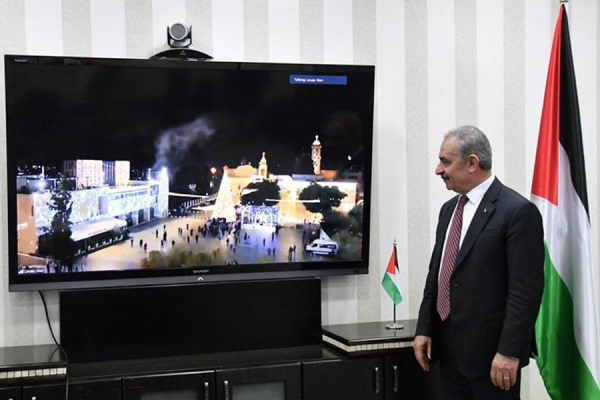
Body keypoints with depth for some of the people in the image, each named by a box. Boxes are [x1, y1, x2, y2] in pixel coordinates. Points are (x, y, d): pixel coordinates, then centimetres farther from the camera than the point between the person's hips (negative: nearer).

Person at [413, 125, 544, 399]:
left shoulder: (518, 211, -12)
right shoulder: (449, 209, 12)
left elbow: (526, 289, -16)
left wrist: (509, 352, -19)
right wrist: (424, 329, 9)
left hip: (490, 350, -7)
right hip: (449, 347, 7)